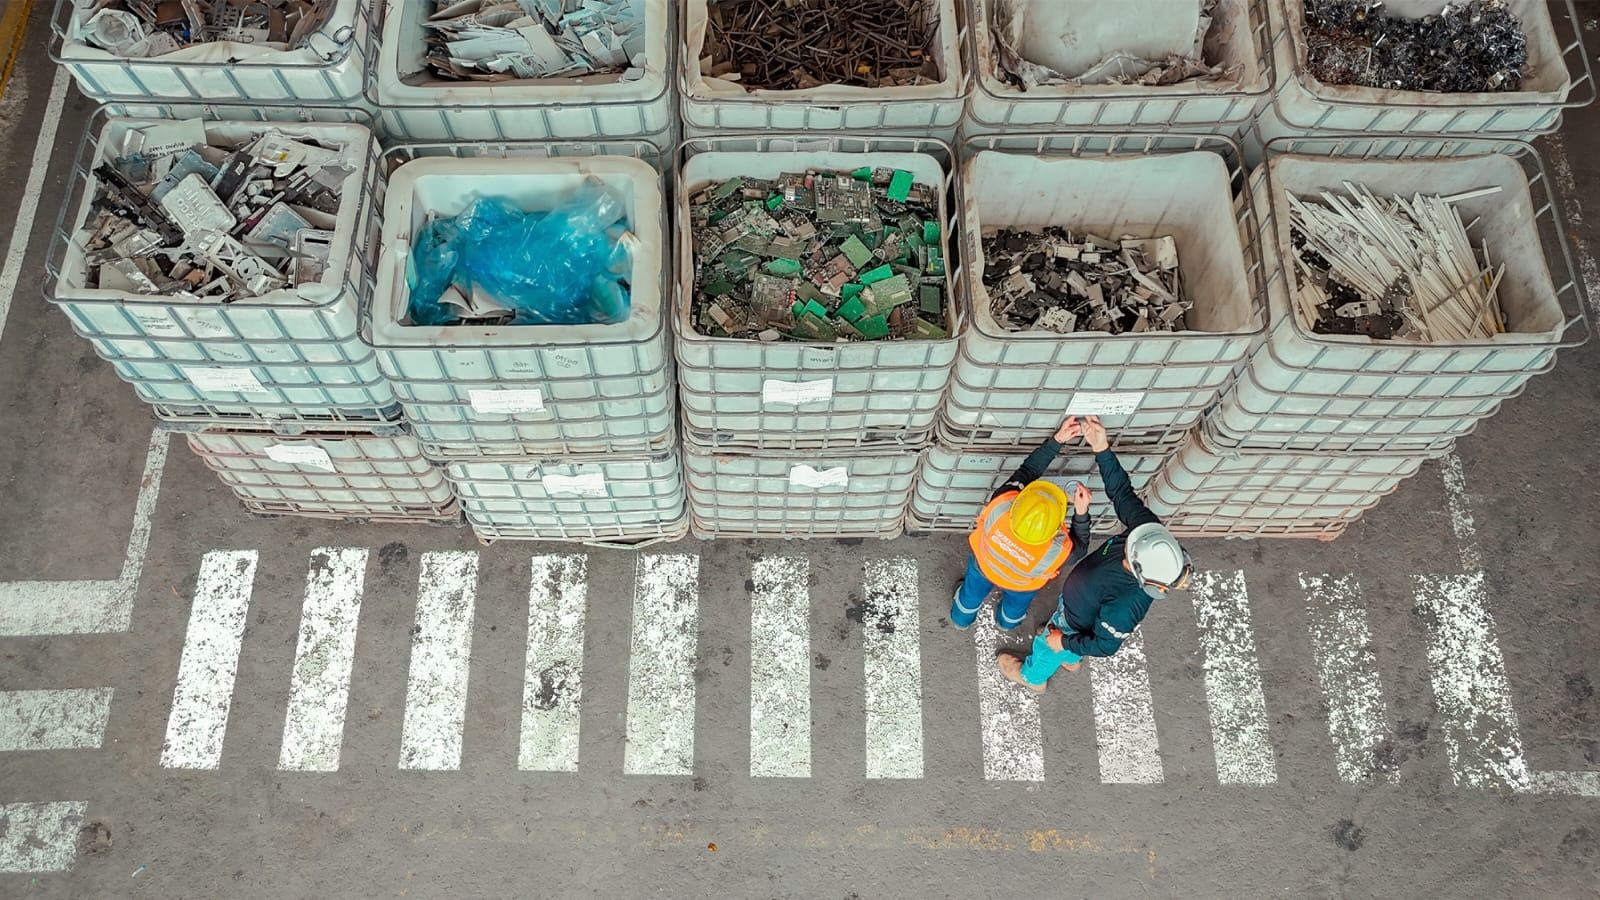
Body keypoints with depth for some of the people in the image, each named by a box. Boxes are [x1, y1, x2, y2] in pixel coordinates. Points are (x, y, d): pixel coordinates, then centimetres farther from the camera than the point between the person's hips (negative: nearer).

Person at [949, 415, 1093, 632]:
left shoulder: (1000, 506, -47)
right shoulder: (1057, 551, -48)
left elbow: (1027, 470, -30)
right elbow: (1079, 547, -22)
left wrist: (1056, 439, -31)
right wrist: (1081, 512, -37)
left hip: (984, 564, 0)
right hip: (1022, 585, 0)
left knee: (973, 593, 36)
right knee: (1015, 604, 38)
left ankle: (961, 619, 68)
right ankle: (1006, 622, 72)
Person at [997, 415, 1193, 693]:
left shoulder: (1124, 607, -48)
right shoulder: (1150, 528, -36)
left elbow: (1104, 645, -30)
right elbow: (1122, 492, -28)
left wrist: (1064, 642, -15)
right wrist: (1102, 449, -39)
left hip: (1078, 622, -6)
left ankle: (1031, 676, 61)